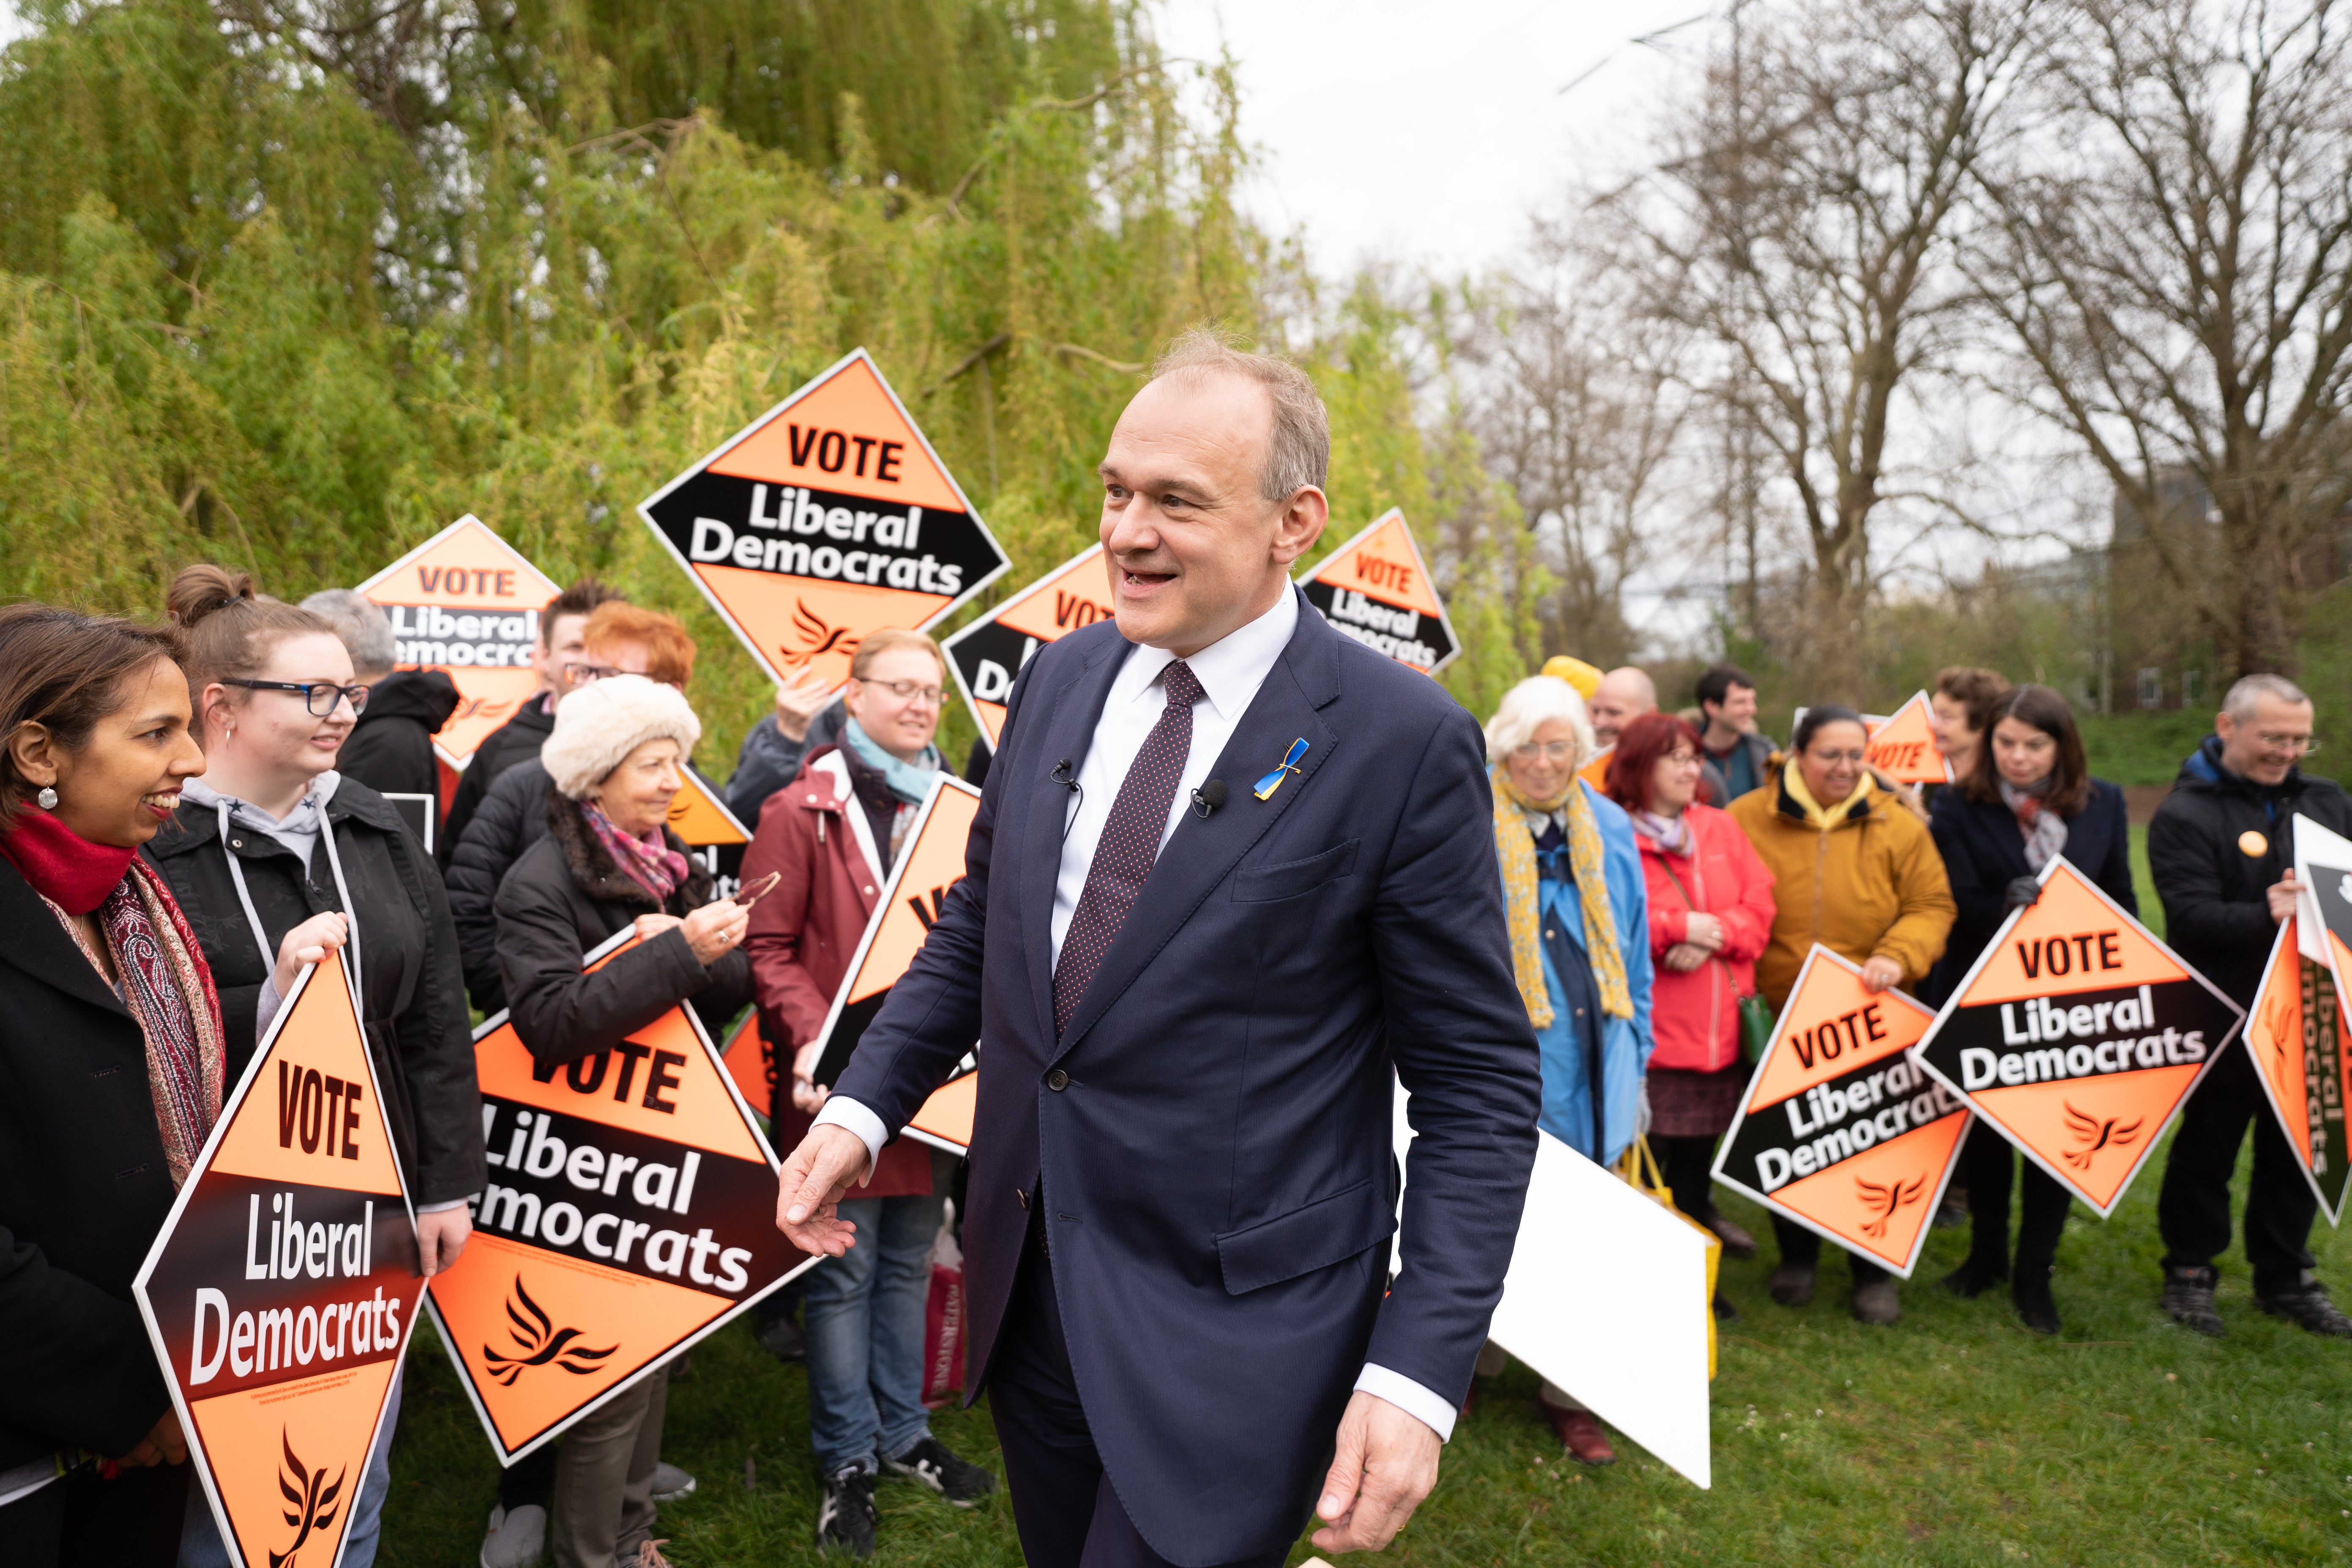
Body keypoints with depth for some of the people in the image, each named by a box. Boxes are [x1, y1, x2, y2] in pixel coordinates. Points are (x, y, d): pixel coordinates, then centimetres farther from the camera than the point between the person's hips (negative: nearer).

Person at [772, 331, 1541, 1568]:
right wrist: (864, 1105, 1)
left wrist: (1420, 1373, -19)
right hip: (1027, 1288, 6)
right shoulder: (1059, 678, 2)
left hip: (1236, 1334, -5)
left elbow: (1480, 1085, -12)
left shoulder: (1404, 743, -15)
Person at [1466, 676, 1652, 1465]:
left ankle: (1570, 1391, 20)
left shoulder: (1609, 829, 9)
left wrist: (1634, 1047, 13)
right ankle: (1472, 1357, 28)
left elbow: (1631, 947, 16)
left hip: (1586, 1058, 4)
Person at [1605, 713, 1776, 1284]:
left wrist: (1713, 937, -11)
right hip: (1650, 1031, -6)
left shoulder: (1720, 829, 13)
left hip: (1720, 1030, 6)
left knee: (1698, 1150, 15)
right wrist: (1680, 927, -16)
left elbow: (1759, 904, 6)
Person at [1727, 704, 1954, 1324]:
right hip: (1776, 1022, 0)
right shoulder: (1749, 819, -4)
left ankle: (1874, 1272, 25)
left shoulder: (1897, 824, -2)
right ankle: (1797, 1256, 34)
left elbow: (1932, 906, 0)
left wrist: (1899, 955, -18)